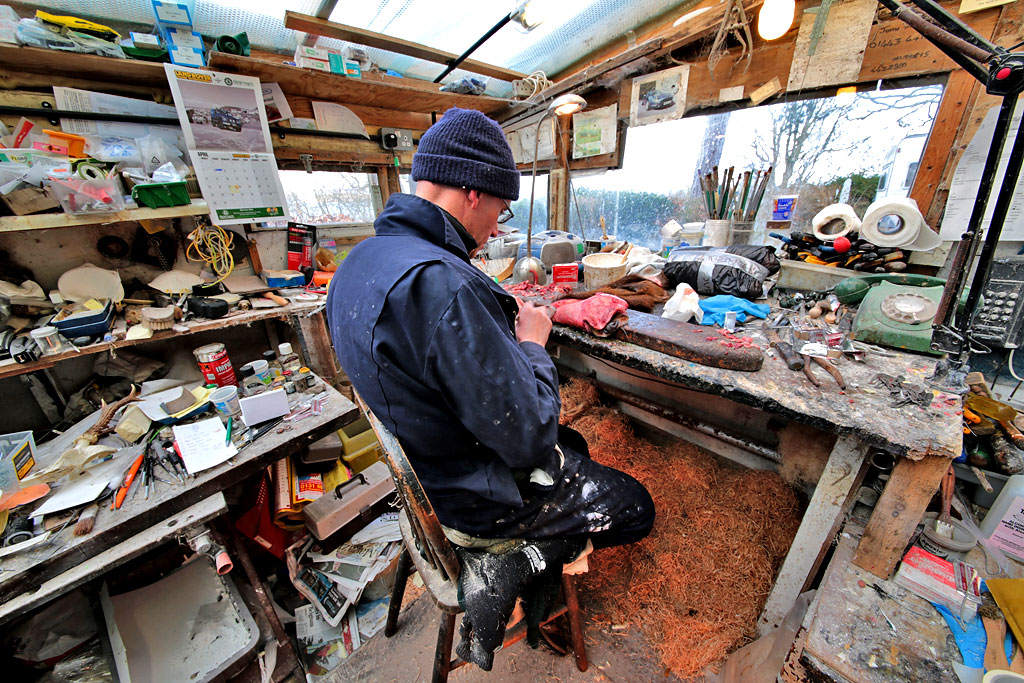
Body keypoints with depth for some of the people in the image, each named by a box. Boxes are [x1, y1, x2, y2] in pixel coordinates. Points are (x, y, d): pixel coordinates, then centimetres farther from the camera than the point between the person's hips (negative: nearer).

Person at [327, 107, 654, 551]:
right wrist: (532, 344, -14)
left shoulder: (360, 260, -3)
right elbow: (530, 437, -31)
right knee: (638, 509, 12)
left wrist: (501, 325, 2)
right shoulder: (439, 283, -36)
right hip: (482, 494, -8)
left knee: (573, 445, 30)